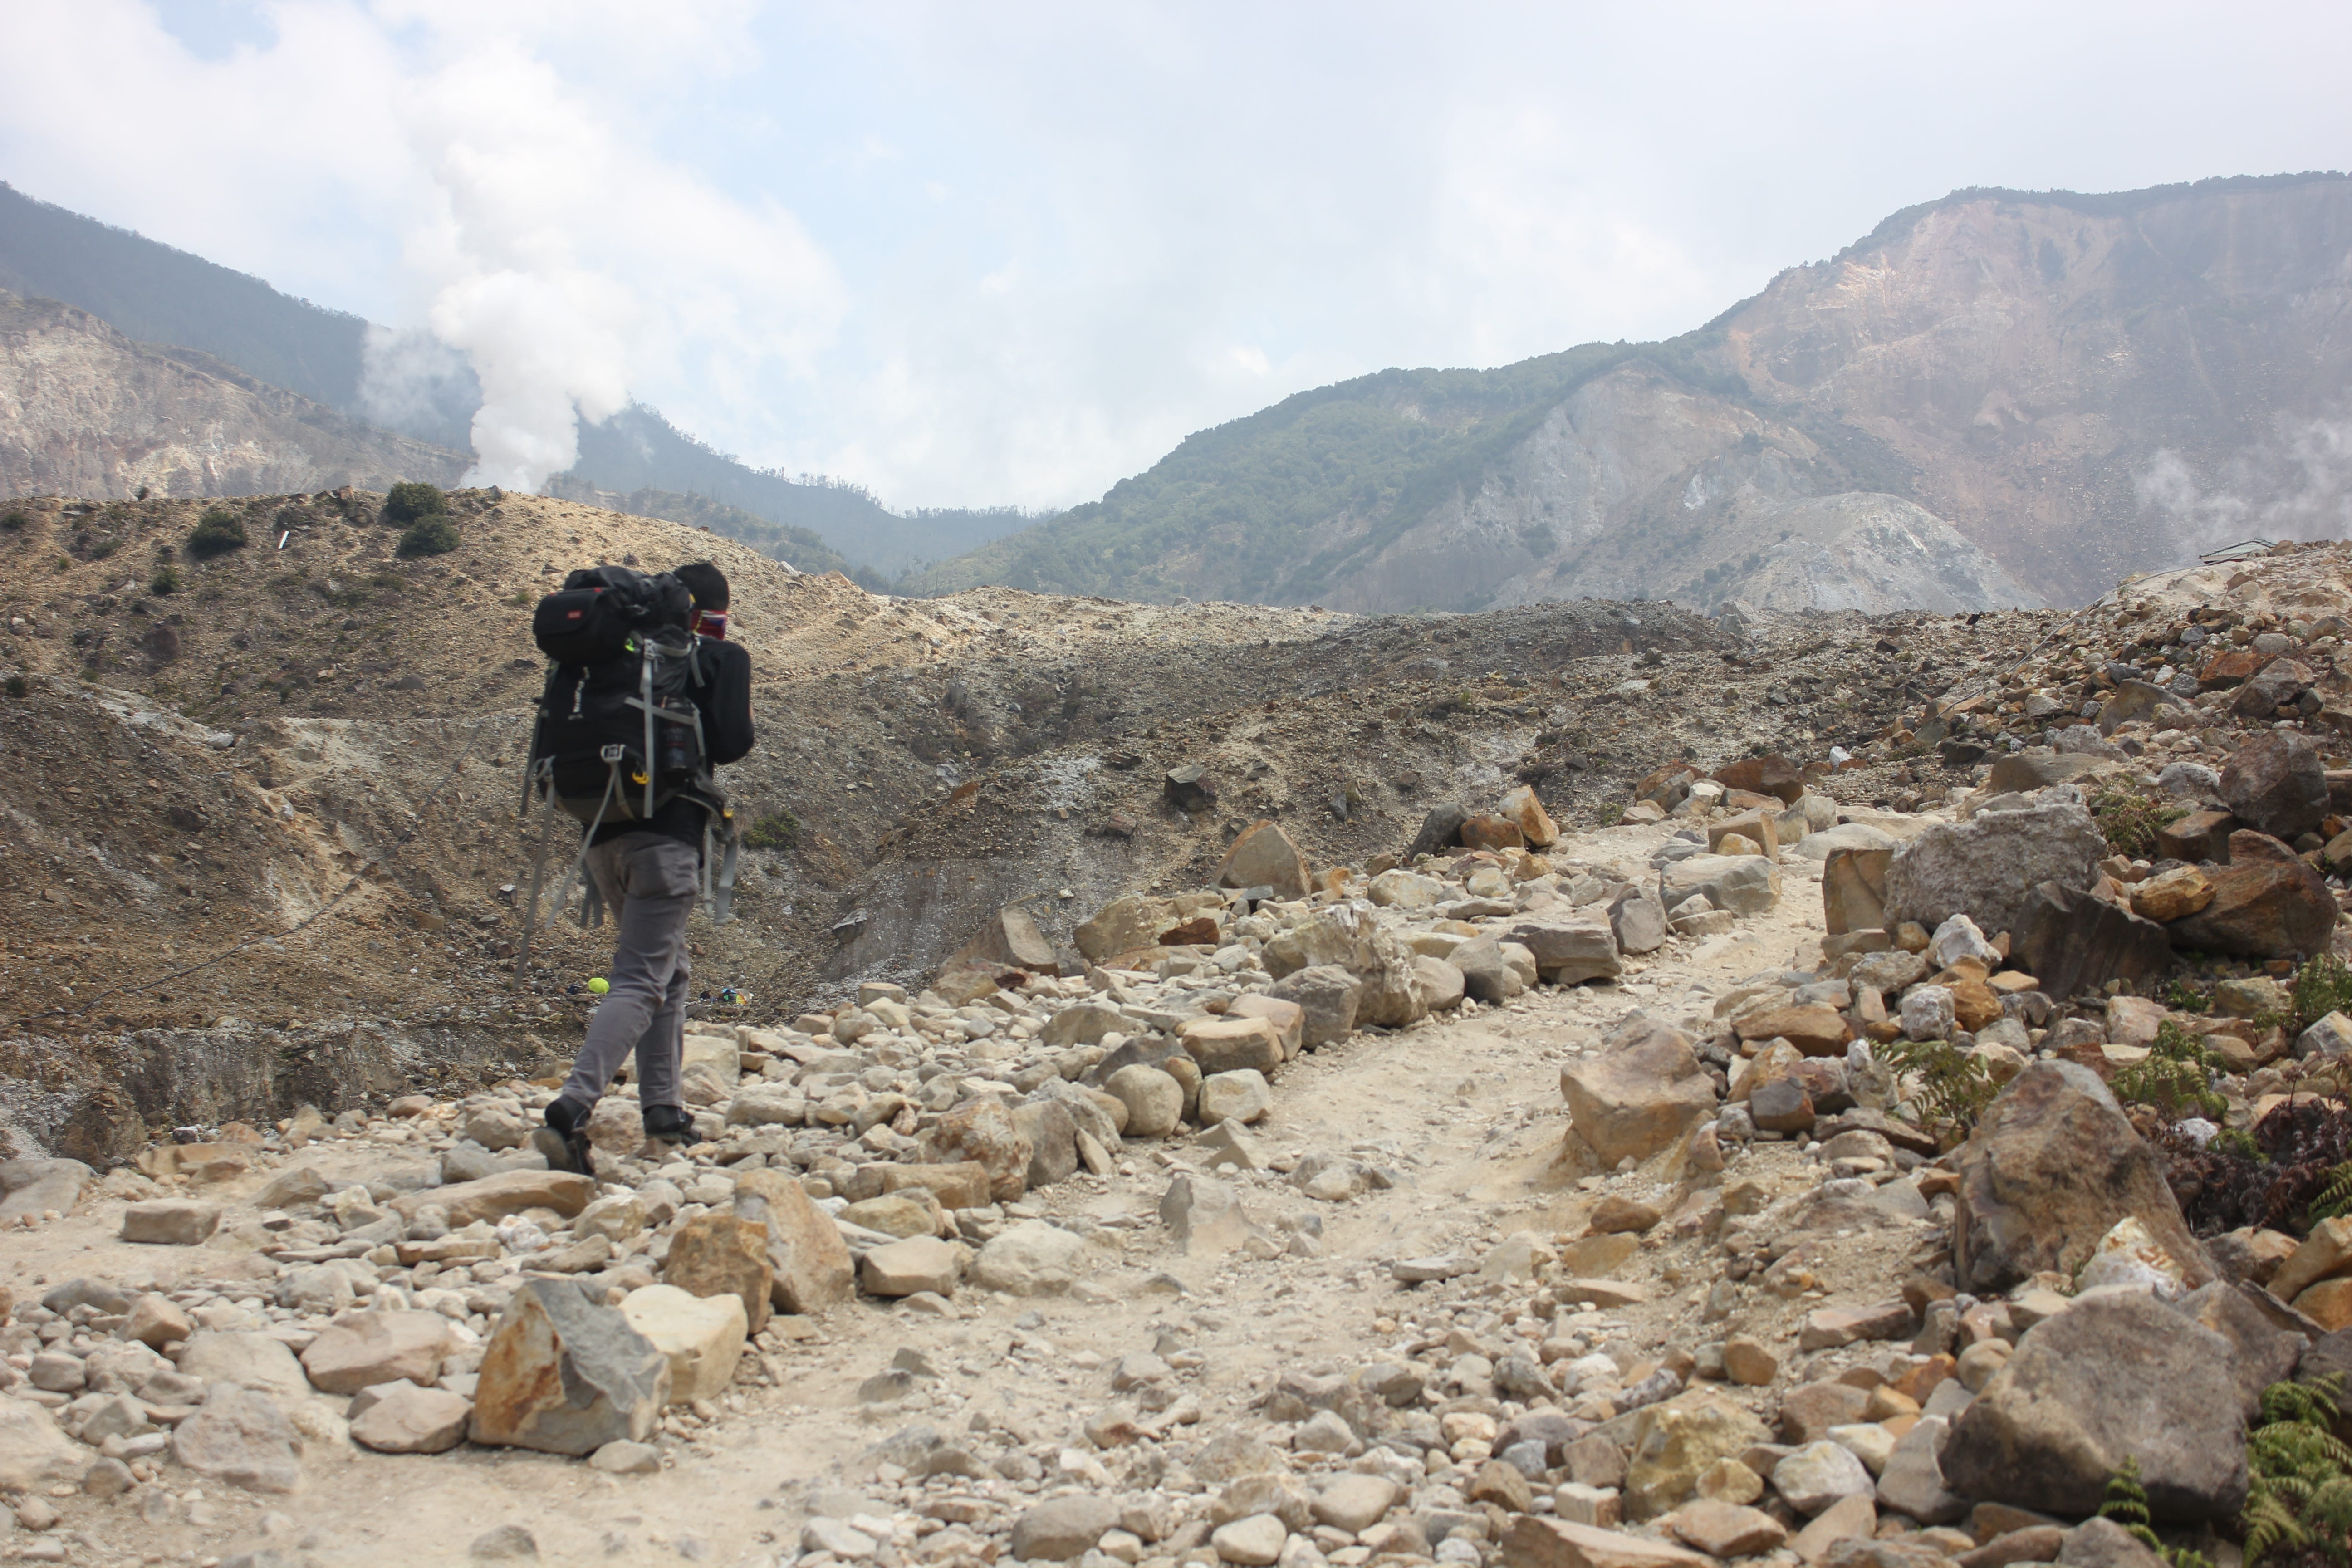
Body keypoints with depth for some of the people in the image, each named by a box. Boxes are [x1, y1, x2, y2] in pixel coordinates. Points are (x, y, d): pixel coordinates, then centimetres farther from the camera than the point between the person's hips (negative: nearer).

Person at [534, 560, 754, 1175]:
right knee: (640, 981, -9)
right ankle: (570, 1112, -24)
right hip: (666, 834, -7)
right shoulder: (720, 657, 1)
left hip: (603, 833, 7)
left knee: (670, 969, 20)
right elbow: (732, 745, -10)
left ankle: (663, 1109, 19)